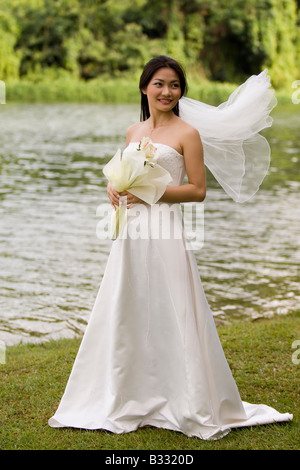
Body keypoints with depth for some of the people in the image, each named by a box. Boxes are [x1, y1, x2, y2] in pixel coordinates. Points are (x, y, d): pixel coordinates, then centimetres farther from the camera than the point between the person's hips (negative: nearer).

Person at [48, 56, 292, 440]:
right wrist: (114, 188, 2)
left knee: (169, 317, -3)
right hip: (130, 233, 6)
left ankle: (192, 406, 10)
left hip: (165, 233, -6)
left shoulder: (188, 133, -4)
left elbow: (198, 190, -8)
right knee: (123, 314, 10)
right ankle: (129, 399, 25)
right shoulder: (133, 132, 14)